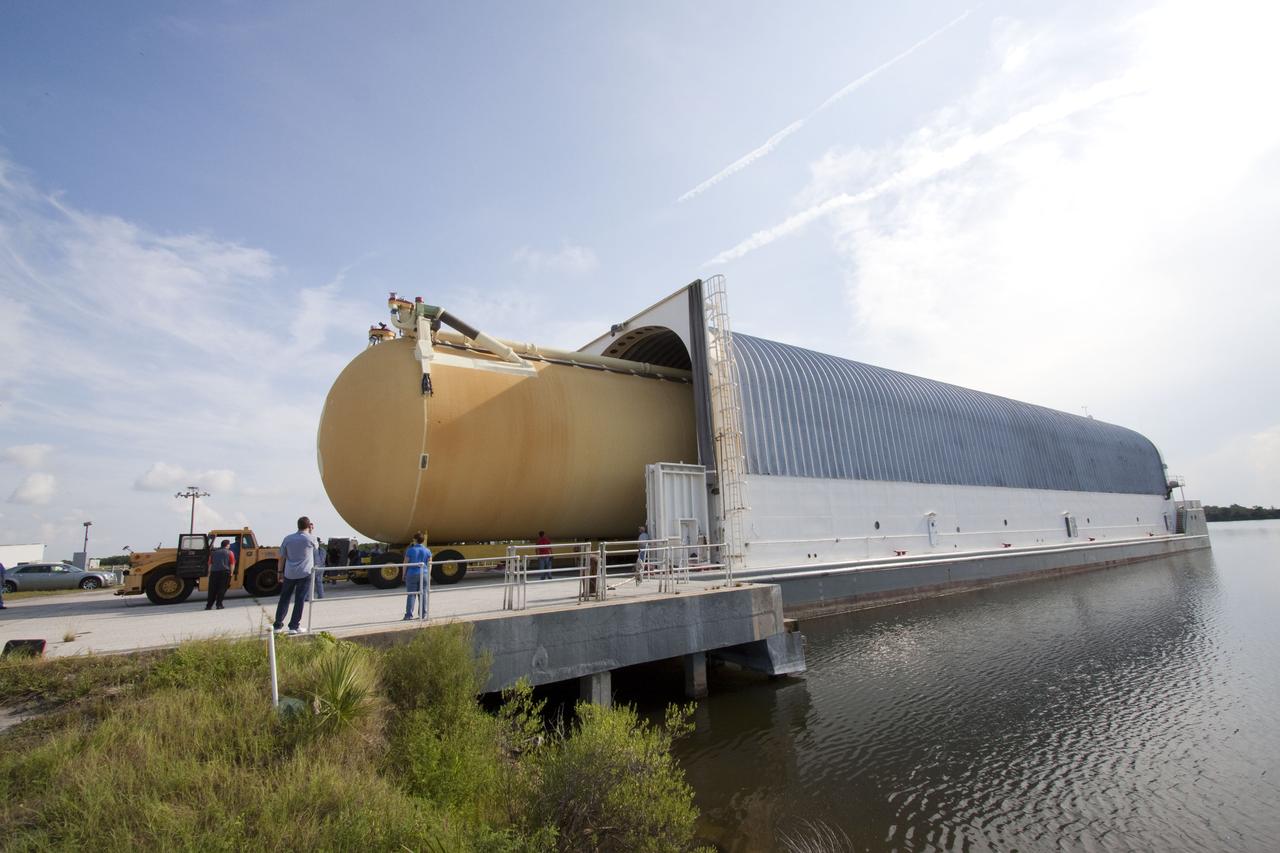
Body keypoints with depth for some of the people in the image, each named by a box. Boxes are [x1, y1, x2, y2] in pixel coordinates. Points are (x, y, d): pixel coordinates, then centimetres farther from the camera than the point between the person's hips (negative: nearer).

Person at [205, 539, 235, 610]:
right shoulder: (229, 552, 9)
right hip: (225, 572, -3)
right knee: (222, 589, 1)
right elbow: (232, 564, 1)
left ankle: (208, 606, 7)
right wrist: (231, 573, 5)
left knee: (212, 590, 8)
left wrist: (209, 573, 17)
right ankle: (219, 604, -4)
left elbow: (210, 564, 14)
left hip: (214, 572, 3)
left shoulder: (214, 552, 19)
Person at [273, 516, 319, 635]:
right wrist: (311, 532, 15)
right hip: (304, 574, -4)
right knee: (299, 600, 2)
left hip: (289, 574, 4)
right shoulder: (311, 538, -5)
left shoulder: (288, 538, 4)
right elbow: (315, 548, 17)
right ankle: (294, 626, 4)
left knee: (284, 599, 14)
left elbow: (282, 557, 9)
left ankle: (278, 625, 18)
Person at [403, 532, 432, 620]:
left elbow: (405, 563, -3)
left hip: (412, 574, -2)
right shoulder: (427, 551, 2)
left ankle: (409, 614, 1)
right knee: (423, 594, 7)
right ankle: (423, 614, 10)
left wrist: (404, 574, 7)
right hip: (424, 574, 2)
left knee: (411, 595, 2)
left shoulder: (410, 550, -5)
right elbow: (429, 564, 4)